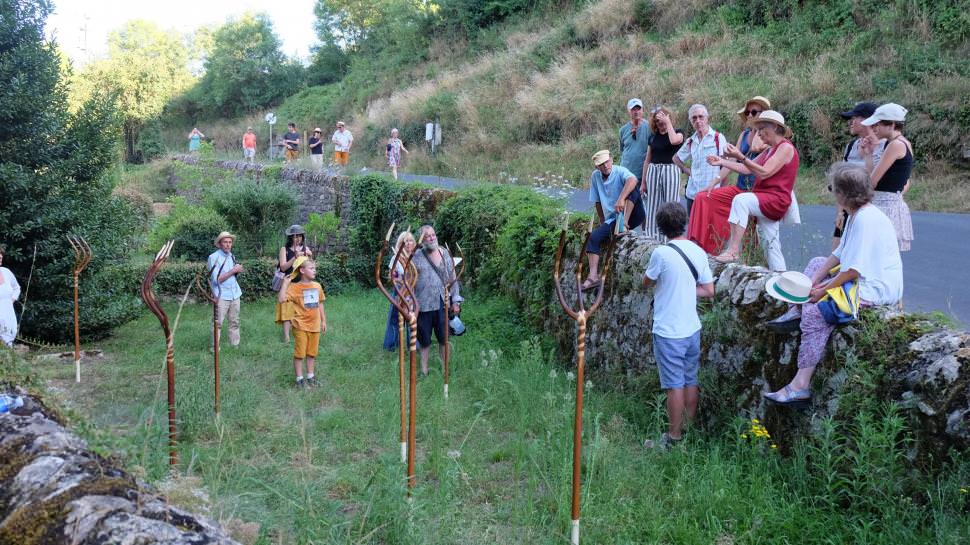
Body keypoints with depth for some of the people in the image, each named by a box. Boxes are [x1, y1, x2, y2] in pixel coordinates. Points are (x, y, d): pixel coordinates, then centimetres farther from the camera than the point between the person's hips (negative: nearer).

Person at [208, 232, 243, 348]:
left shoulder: (231, 256, 12)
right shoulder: (214, 257, -9)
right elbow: (216, 279, -15)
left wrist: (238, 270, 3)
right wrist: (233, 271, -16)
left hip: (235, 294, 6)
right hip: (221, 296, -6)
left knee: (235, 322, 8)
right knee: (218, 323, -7)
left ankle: (235, 345, 14)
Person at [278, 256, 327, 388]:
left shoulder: (317, 286, 4)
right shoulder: (295, 287, -12)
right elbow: (281, 299, -25)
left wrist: (323, 320, 14)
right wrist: (286, 283, -23)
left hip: (315, 325, 5)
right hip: (301, 326, -5)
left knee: (312, 352, 15)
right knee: (300, 353, 3)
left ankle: (310, 375, 28)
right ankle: (299, 378, 13)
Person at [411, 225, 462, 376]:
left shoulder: (445, 254, 5)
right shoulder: (415, 258, -5)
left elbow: (452, 278, 9)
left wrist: (456, 300, 6)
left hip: (443, 304, 2)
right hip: (423, 306, -2)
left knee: (444, 338, 10)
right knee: (424, 339, 8)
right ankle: (424, 369, 22)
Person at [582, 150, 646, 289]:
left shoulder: (620, 171, -11)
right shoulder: (595, 176, 5)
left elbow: (633, 179, -36)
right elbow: (598, 202, 15)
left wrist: (621, 199, -47)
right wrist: (603, 223, 15)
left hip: (633, 216, -5)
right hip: (612, 219, 5)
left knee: (632, 188, -28)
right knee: (594, 237, -18)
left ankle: (625, 224, -29)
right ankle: (593, 276, -21)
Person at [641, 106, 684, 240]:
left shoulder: (678, 132, 2)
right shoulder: (654, 137, 13)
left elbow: (674, 140, -23)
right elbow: (647, 160, 16)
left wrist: (668, 122, -11)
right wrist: (643, 182, 13)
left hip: (671, 170, -4)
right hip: (653, 172, 4)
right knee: (653, 208, 4)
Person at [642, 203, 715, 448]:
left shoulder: (662, 253, -18)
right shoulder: (698, 252, 0)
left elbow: (646, 282, -2)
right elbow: (709, 290, 6)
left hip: (668, 332, -6)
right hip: (692, 328, 6)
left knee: (675, 385, 1)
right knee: (690, 382, 16)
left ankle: (674, 437, 11)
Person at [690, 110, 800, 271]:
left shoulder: (786, 148, -7)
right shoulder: (769, 151, 23)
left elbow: (764, 173, -17)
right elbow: (748, 169, 18)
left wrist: (741, 157, -19)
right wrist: (722, 162, 12)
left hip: (776, 200, -10)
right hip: (764, 200, 10)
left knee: (741, 199, -32)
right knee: (771, 247, 8)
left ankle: (733, 250, -38)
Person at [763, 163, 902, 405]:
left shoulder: (866, 219, -23)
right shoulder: (856, 215, 9)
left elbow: (854, 270, -26)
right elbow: (840, 255, 11)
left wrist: (824, 289, -16)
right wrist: (814, 282, 1)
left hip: (876, 287, -11)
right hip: (864, 278, 11)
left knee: (816, 311, -24)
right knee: (817, 264, 25)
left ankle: (800, 386, -24)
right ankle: (796, 310, 7)